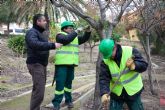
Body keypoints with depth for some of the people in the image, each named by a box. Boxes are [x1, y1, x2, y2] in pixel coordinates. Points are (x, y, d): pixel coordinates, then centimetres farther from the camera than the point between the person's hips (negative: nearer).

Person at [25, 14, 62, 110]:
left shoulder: (39, 33, 18)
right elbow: (35, 44, -35)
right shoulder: (32, 32, -14)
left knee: (38, 89, 13)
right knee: (39, 91, -14)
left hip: (41, 64, 10)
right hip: (36, 64, -10)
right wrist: (53, 45, -37)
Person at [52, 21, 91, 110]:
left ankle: (68, 100, 24)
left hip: (71, 64, 6)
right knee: (60, 82, -7)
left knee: (69, 82, 14)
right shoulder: (60, 35, -3)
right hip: (62, 63, -6)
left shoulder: (75, 37, 18)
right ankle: (56, 102, 0)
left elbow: (84, 39, 12)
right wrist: (75, 33, -13)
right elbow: (66, 40, -22)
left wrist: (88, 32, -5)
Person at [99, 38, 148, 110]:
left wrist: (134, 66, -35)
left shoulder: (130, 51, -15)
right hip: (116, 93, 1)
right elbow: (104, 78, -17)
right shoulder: (105, 61, -11)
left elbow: (144, 65, -14)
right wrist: (104, 93, -34)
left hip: (133, 92, -1)